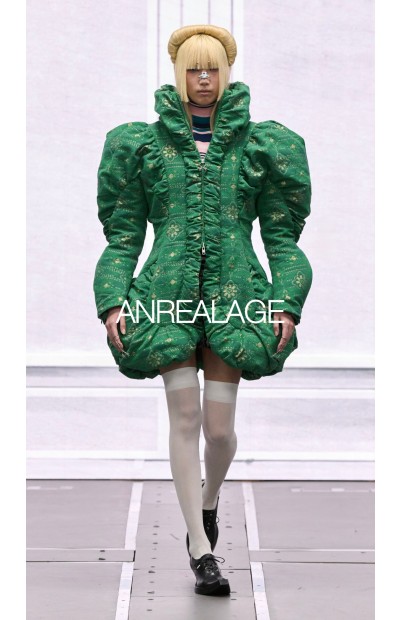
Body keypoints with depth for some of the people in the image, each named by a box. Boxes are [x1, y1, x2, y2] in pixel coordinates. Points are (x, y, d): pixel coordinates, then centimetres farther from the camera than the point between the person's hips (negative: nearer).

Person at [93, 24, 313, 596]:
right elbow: (124, 235, 10)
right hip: (169, 294, 0)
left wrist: (287, 303, -3)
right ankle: (202, 550, -1)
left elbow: (281, 235, 10)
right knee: (185, 416, -8)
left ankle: (209, 503, 31)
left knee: (220, 427, -2)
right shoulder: (147, 142, 11)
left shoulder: (258, 144, 11)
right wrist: (113, 301, -3)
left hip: (233, 293, 0)